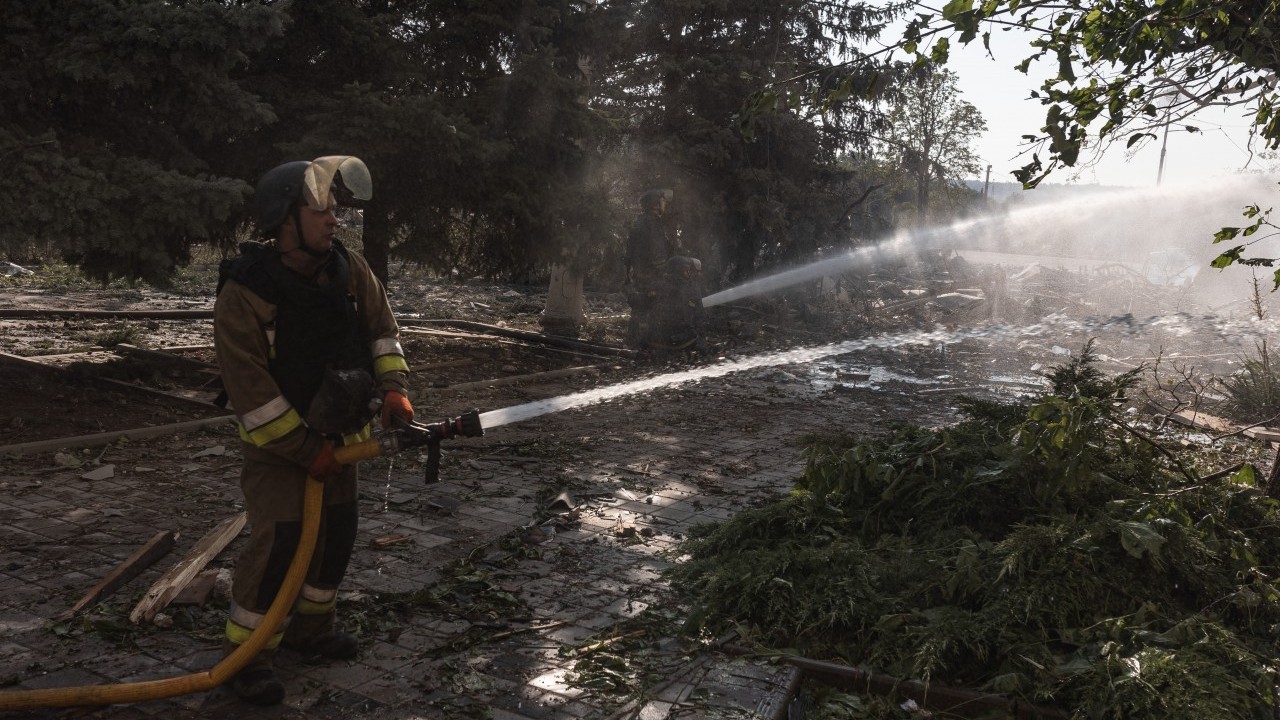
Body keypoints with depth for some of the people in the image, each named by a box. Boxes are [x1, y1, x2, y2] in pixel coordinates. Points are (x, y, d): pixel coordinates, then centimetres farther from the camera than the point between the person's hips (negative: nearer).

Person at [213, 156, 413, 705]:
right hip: (278, 442, -6)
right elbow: (249, 388, -23)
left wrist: (392, 388, -12)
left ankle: (312, 627, 33)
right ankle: (246, 655, 3)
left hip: (339, 433, 6)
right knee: (278, 540, -13)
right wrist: (306, 450, -21)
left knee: (337, 532, 12)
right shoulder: (245, 291, -24)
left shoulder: (350, 270, -6)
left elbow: (381, 329, 4)